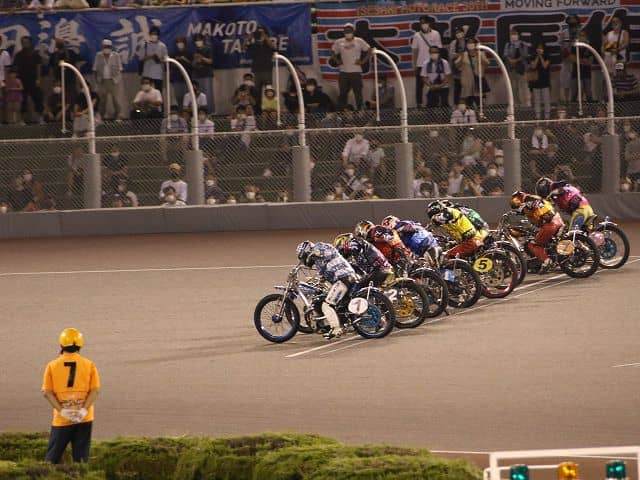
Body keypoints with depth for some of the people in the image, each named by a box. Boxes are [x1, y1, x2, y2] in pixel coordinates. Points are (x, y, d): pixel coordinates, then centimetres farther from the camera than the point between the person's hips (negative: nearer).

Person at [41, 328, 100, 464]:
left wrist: (62, 411, -9)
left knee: (53, 457, 8)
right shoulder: (89, 365, 1)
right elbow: (95, 390, -5)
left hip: (61, 419, -1)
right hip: (84, 419, 1)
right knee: (81, 457, 5)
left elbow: (47, 392, -6)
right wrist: (84, 410, -10)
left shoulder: (52, 366, 1)